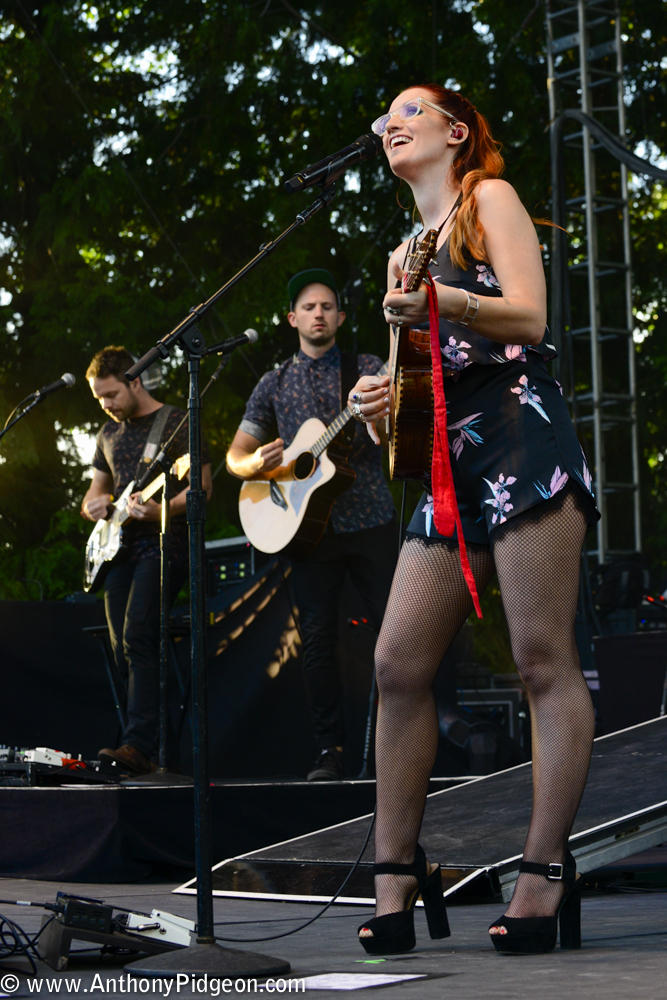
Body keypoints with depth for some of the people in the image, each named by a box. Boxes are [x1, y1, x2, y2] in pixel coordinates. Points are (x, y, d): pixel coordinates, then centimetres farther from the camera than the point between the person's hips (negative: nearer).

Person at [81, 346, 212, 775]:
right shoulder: (110, 433, 20)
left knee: (137, 635, -23)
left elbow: (203, 486, -7)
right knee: (124, 649, 2)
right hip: (121, 547, 8)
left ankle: (140, 745, -30)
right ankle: (162, 743, 9)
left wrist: (161, 511, -23)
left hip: (165, 539, -8)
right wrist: (94, 504, 3)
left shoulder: (176, 422, -2)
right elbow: (96, 489, 28)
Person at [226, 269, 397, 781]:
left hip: (370, 520, -2)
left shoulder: (367, 369, 7)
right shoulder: (275, 384, 13)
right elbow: (235, 455, 13)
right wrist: (256, 463, -10)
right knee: (318, 639, -1)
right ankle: (331, 751, 4)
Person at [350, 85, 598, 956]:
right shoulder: (407, 253, 26)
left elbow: (527, 315, -7)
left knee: (543, 660, -10)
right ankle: (397, 870, 4)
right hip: (451, 459, 7)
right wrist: (384, 403, 5)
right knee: (398, 663, -2)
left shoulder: (490, 198, 6)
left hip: (521, 434, -7)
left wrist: (445, 303, -24)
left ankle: (546, 870, -7)